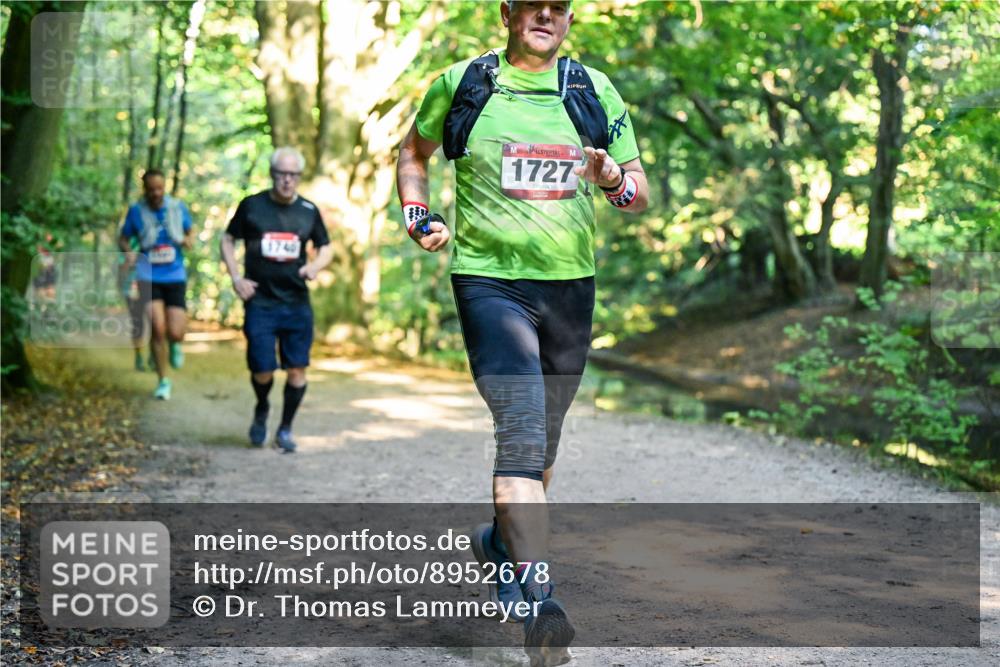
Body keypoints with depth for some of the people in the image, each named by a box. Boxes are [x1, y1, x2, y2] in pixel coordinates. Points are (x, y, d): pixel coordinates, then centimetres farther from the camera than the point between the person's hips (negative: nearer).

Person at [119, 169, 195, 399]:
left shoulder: (178, 207, 1)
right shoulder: (136, 211, -1)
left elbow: (191, 230, 15)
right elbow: (123, 238, 9)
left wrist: (189, 240, -8)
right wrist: (128, 251, -13)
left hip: (175, 277, 1)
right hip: (149, 278, -1)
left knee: (176, 333, -9)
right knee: (158, 329, -10)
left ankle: (175, 345, 31)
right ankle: (163, 381, 7)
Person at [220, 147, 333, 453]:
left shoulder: (309, 210, 6)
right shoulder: (252, 206, 0)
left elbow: (326, 247, 17)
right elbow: (227, 240, 11)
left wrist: (316, 266, -5)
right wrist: (236, 278, -1)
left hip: (298, 304, 2)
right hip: (260, 303, -2)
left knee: (297, 369, -1)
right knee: (262, 370, -6)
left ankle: (285, 429, 17)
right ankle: (261, 410, 27)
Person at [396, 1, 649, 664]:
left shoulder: (595, 91, 6)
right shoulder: (461, 84, 1)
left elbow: (640, 193, 9)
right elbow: (414, 151, 19)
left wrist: (615, 179, -14)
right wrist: (418, 218, 2)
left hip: (570, 285, 4)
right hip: (489, 280, -4)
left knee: (543, 441, 16)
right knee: (521, 431, -21)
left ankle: (501, 541, 42)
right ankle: (540, 598, -26)